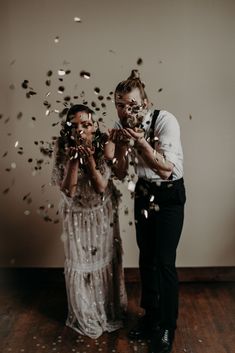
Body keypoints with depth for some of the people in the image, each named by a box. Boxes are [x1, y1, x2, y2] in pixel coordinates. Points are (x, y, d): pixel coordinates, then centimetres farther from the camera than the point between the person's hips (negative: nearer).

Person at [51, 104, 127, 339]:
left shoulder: (103, 149, -16)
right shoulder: (63, 152, -16)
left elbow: (102, 187, -22)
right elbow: (67, 190, -22)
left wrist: (89, 159, -34)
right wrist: (73, 160, -33)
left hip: (102, 216, 1)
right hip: (77, 218, 0)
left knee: (105, 262, 14)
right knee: (80, 265, 11)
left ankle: (109, 311, 39)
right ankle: (85, 316, 34)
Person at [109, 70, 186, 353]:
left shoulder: (165, 120, -21)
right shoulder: (121, 127, -5)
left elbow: (166, 169, -22)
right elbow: (120, 175, -3)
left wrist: (140, 142, -33)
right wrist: (121, 148, -21)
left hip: (169, 196, -5)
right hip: (143, 193, 5)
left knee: (164, 261, -3)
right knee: (146, 257, 14)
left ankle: (167, 328, 19)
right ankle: (150, 316, 36)